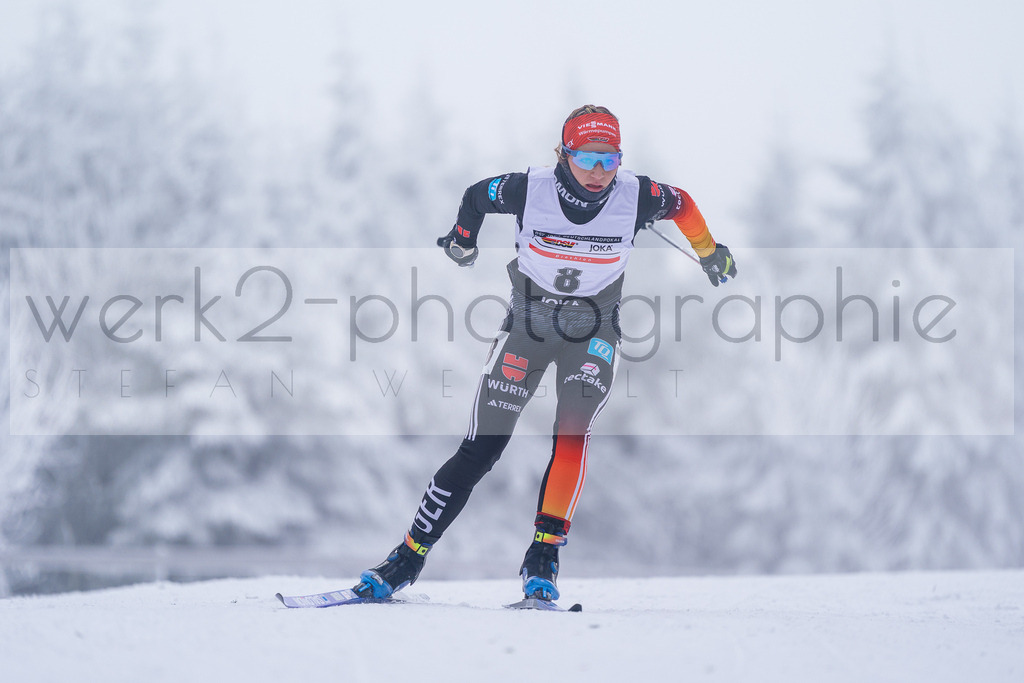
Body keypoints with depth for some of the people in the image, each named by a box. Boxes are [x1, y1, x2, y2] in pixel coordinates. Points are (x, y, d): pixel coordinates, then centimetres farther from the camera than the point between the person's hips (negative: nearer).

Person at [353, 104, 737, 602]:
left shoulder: (635, 197, -17)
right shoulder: (529, 190, -19)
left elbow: (681, 204, 6)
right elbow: (476, 196, 2)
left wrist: (709, 252, 18)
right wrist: (461, 244, 18)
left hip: (592, 331, 0)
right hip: (528, 322, 0)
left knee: (573, 431, -25)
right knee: (479, 451, -5)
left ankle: (543, 557, -20)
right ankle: (410, 555, 5)